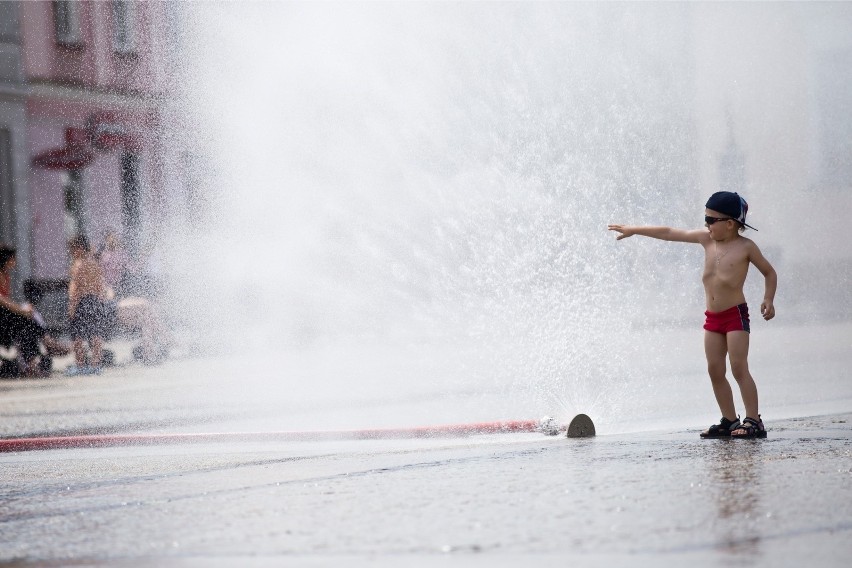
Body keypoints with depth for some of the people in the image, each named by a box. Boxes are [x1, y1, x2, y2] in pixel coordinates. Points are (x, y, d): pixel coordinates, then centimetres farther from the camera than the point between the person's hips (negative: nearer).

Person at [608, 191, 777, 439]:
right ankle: (729, 420, 10)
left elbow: (769, 272, 5)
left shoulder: (745, 247, -6)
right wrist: (634, 230, 16)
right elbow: (669, 233, 12)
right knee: (715, 370, 3)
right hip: (712, 317, 6)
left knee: (739, 369, -11)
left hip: (736, 314, -6)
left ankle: (754, 421, -11)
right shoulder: (706, 239, 7)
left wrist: (768, 300, -10)